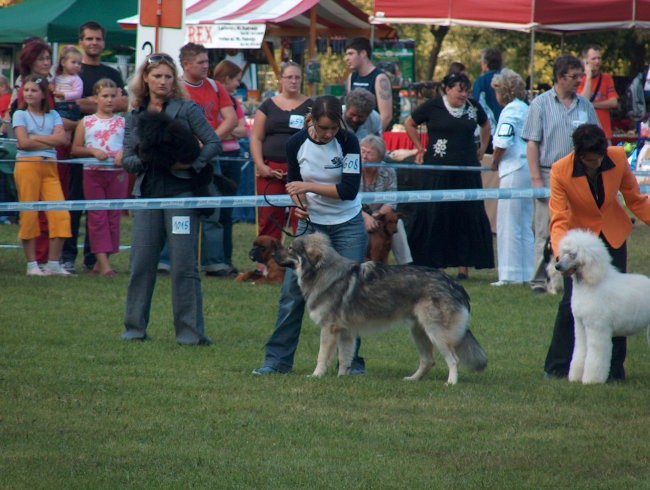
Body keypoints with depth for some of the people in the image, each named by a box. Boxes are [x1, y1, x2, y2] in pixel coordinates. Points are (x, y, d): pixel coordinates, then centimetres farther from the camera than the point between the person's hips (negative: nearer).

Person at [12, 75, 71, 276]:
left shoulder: (53, 115, 15)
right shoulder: (20, 115, 7)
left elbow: (61, 139, -2)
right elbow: (23, 142, -7)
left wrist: (34, 138, -6)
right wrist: (49, 141, -3)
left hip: (49, 167, 3)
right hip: (27, 166, -3)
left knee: (60, 214, -6)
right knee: (29, 214, -4)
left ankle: (53, 264, -1)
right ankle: (32, 264, 2)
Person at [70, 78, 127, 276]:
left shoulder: (123, 122, 8)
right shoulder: (86, 122, 6)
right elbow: (75, 149, 4)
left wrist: (124, 153, -14)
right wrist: (93, 151, -11)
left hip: (118, 173, 1)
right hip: (93, 172, -1)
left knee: (113, 217, 2)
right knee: (97, 217, -5)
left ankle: (100, 263, 10)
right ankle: (103, 263, -9)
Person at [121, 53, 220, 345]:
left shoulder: (187, 109, 3)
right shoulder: (135, 116, 13)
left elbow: (213, 143, -2)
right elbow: (127, 160, 9)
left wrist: (193, 164, -17)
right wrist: (144, 159, -12)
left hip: (181, 192, -3)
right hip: (147, 192, 3)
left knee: (184, 263, -5)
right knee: (141, 261, 3)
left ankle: (190, 331, -2)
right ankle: (134, 327, 12)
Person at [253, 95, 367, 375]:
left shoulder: (348, 142, -14)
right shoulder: (296, 143, -6)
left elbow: (349, 189, -18)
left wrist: (309, 186, -21)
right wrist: (299, 202, -10)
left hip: (348, 226, -2)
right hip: (311, 223, 2)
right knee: (292, 290, -3)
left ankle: (352, 360, 8)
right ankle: (277, 359, 3)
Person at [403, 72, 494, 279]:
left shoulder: (473, 107, 7)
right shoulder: (432, 106, -3)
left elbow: (485, 124, 28)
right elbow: (409, 124, 10)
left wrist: (482, 148, 18)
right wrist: (420, 149, 6)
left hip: (467, 173, 3)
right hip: (437, 173, -3)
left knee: (468, 217, 1)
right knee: (434, 217, -4)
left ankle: (464, 266, 6)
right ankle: (433, 264, 0)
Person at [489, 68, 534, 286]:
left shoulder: (510, 111, -12)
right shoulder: (527, 109, 12)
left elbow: (502, 143, -21)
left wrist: (494, 163, -3)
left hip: (514, 171, -8)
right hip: (530, 169, 8)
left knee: (508, 224, -2)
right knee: (525, 224, 14)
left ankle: (511, 274, -2)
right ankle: (527, 272, 17)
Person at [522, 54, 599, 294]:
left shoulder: (585, 106, 10)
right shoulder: (541, 104, 0)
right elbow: (532, 144, -2)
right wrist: (536, 179, -9)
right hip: (549, 174, -3)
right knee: (545, 232, -3)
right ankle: (540, 280, 2)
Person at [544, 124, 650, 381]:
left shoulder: (618, 158, -16)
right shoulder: (560, 171, -24)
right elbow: (559, 220, -25)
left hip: (613, 235, 2)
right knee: (571, 301, -6)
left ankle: (614, 367, 9)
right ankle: (557, 366, 7)